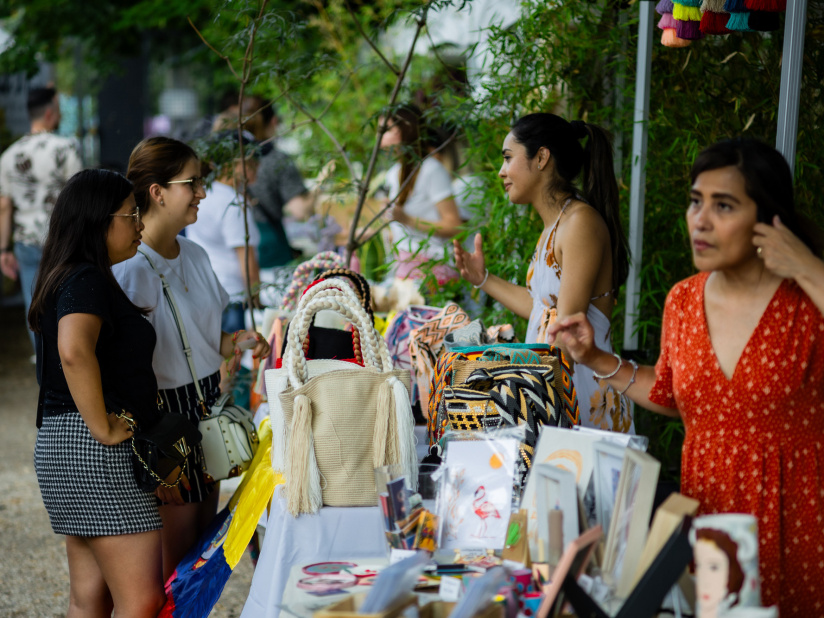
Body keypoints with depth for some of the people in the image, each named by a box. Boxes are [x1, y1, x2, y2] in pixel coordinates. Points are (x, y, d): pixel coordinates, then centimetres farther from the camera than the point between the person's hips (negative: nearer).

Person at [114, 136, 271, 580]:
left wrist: (232, 342, 0)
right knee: (174, 562, -1)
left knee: (204, 544, 14)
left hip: (207, 407, 8)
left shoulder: (194, 255, 7)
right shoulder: (130, 269, -19)